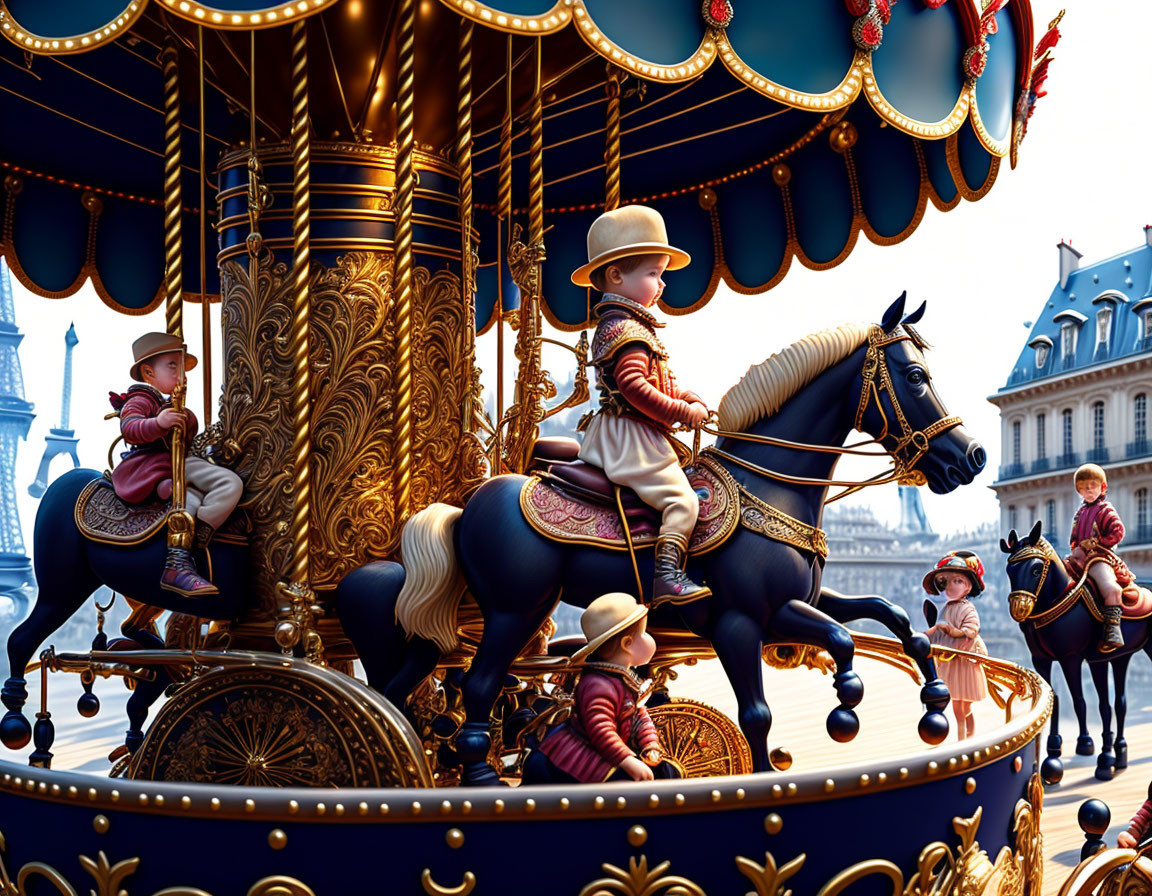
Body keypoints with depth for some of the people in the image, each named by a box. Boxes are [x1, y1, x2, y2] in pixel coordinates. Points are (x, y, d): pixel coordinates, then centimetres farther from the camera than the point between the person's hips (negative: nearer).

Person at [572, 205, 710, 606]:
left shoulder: (611, 324, 14)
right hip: (632, 437, -11)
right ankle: (667, 576, -24)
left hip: (610, 434, 11)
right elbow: (636, 388, -29)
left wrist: (679, 393, 8)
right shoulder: (628, 331, -19)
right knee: (682, 500, -18)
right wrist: (685, 412, -21)